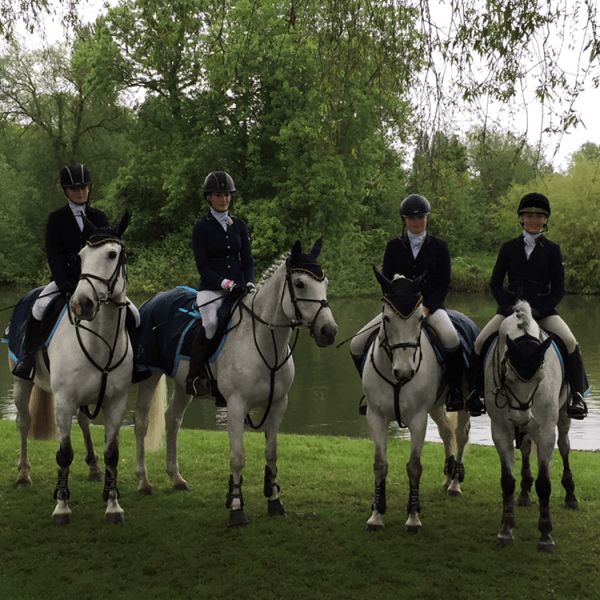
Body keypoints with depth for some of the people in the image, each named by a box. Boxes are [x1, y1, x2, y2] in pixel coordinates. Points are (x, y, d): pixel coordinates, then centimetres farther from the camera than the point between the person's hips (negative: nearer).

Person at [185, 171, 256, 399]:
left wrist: (249, 283, -8)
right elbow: (202, 266, -5)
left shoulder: (240, 226, 13)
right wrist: (224, 283, -19)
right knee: (211, 324, -32)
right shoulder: (201, 228, 1)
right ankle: (194, 376, -16)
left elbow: (247, 260, 11)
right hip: (211, 288, -4)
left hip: (238, 289, 4)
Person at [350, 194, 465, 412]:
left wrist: (426, 307, -16)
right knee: (357, 345, -11)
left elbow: (444, 284, 0)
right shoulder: (394, 246, 7)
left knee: (451, 337, -36)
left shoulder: (439, 247, 3)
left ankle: (454, 390, -18)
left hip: (430, 305, -2)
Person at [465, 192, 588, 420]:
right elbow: (495, 283, 6)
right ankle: (476, 392, -4)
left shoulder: (552, 250, 4)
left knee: (570, 343, -24)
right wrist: (508, 306, -11)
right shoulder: (509, 248, 7)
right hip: (510, 307, 1)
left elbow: (558, 288, 1)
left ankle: (577, 394, -11)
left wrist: (538, 310, -14)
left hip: (543, 309, -1)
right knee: (480, 342, -18)